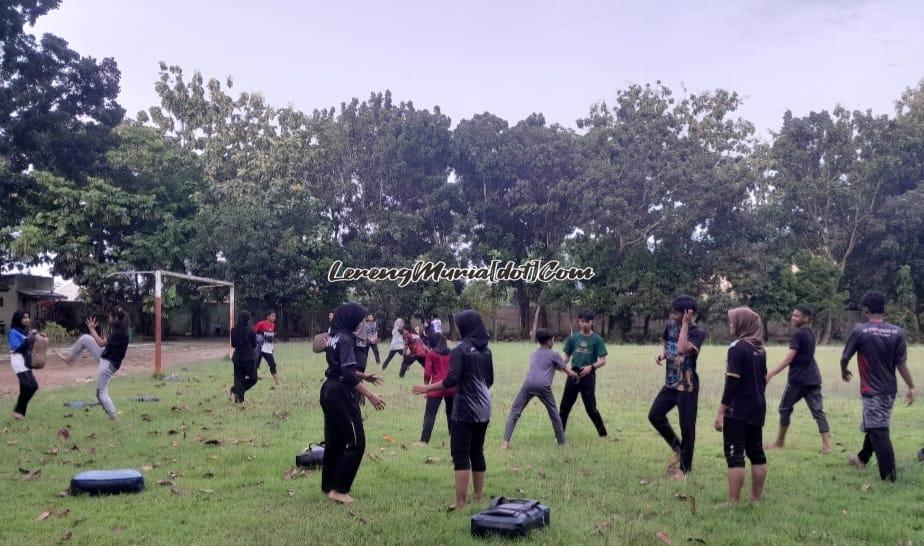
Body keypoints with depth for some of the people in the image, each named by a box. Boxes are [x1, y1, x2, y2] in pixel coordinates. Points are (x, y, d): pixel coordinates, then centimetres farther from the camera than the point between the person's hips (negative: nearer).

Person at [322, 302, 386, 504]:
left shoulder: (333, 337, 11)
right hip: (341, 394, -9)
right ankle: (339, 489, 1)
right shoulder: (346, 339, -18)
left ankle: (328, 485, 24)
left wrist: (364, 376, 20)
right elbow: (348, 374, -25)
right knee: (355, 442, -2)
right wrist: (370, 395, -24)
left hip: (329, 391, 9)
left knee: (334, 440, 16)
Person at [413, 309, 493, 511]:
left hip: (465, 410, -7)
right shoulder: (485, 350, 9)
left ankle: (460, 504, -5)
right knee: (477, 453, 16)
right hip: (484, 409, 7)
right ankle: (478, 498, 23)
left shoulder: (460, 349, -12)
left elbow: (452, 380, -18)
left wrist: (428, 388, -8)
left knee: (461, 456, -4)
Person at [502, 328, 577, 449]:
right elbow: (569, 373, 21)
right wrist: (575, 376, 43)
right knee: (554, 414, 19)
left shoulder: (533, 354, 30)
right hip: (543, 386, -2)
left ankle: (506, 442, -7)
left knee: (514, 413, 6)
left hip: (529, 384, 3)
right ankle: (561, 442, 26)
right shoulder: (554, 355, 16)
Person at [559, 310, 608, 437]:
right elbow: (567, 356, 11)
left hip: (588, 375, -4)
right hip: (573, 374, 4)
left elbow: (602, 361, -7)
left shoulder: (597, 339, -3)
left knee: (591, 407, -2)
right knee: (565, 405, 7)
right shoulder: (573, 337, 6)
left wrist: (591, 367, -25)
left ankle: (603, 433, 13)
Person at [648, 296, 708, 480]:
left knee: (686, 427, 0)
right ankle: (676, 447, 26)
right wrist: (662, 354, -1)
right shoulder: (671, 326, 3)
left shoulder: (698, 333, -16)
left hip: (687, 387, -7)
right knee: (655, 415, 5)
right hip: (670, 383, 7)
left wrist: (685, 323, -27)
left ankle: (684, 468, 14)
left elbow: (682, 348, -34)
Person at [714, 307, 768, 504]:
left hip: (737, 410, -8)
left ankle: (733, 502, -6)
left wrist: (721, 411, -16)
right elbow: (763, 379, 16)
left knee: (734, 454, -6)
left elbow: (732, 382, -19)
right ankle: (756, 499, 21)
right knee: (756, 452, 13)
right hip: (757, 408, 8)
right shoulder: (760, 349, 9)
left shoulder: (737, 347, -16)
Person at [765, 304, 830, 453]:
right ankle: (827, 444, -7)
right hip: (813, 379, 8)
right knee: (818, 411, 3)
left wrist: (771, 374, -23)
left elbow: (789, 358, -21)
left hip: (798, 379, -7)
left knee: (785, 408, 8)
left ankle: (780, 442, 17)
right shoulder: (811, 333, 13)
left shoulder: (797, 334, -14)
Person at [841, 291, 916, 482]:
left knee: (879, 432, -2)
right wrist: (911, 387, 4)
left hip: (872, 390, -6)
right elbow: (901, 363, -3)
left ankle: (889, 476, -2)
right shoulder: (897, 332, -3)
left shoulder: (860, 331, -14)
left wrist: (844, 371, 17)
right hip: (890, 389, 6)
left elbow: (844, 358, -4)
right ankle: (862, 458, 40)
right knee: (874, 425, 23)